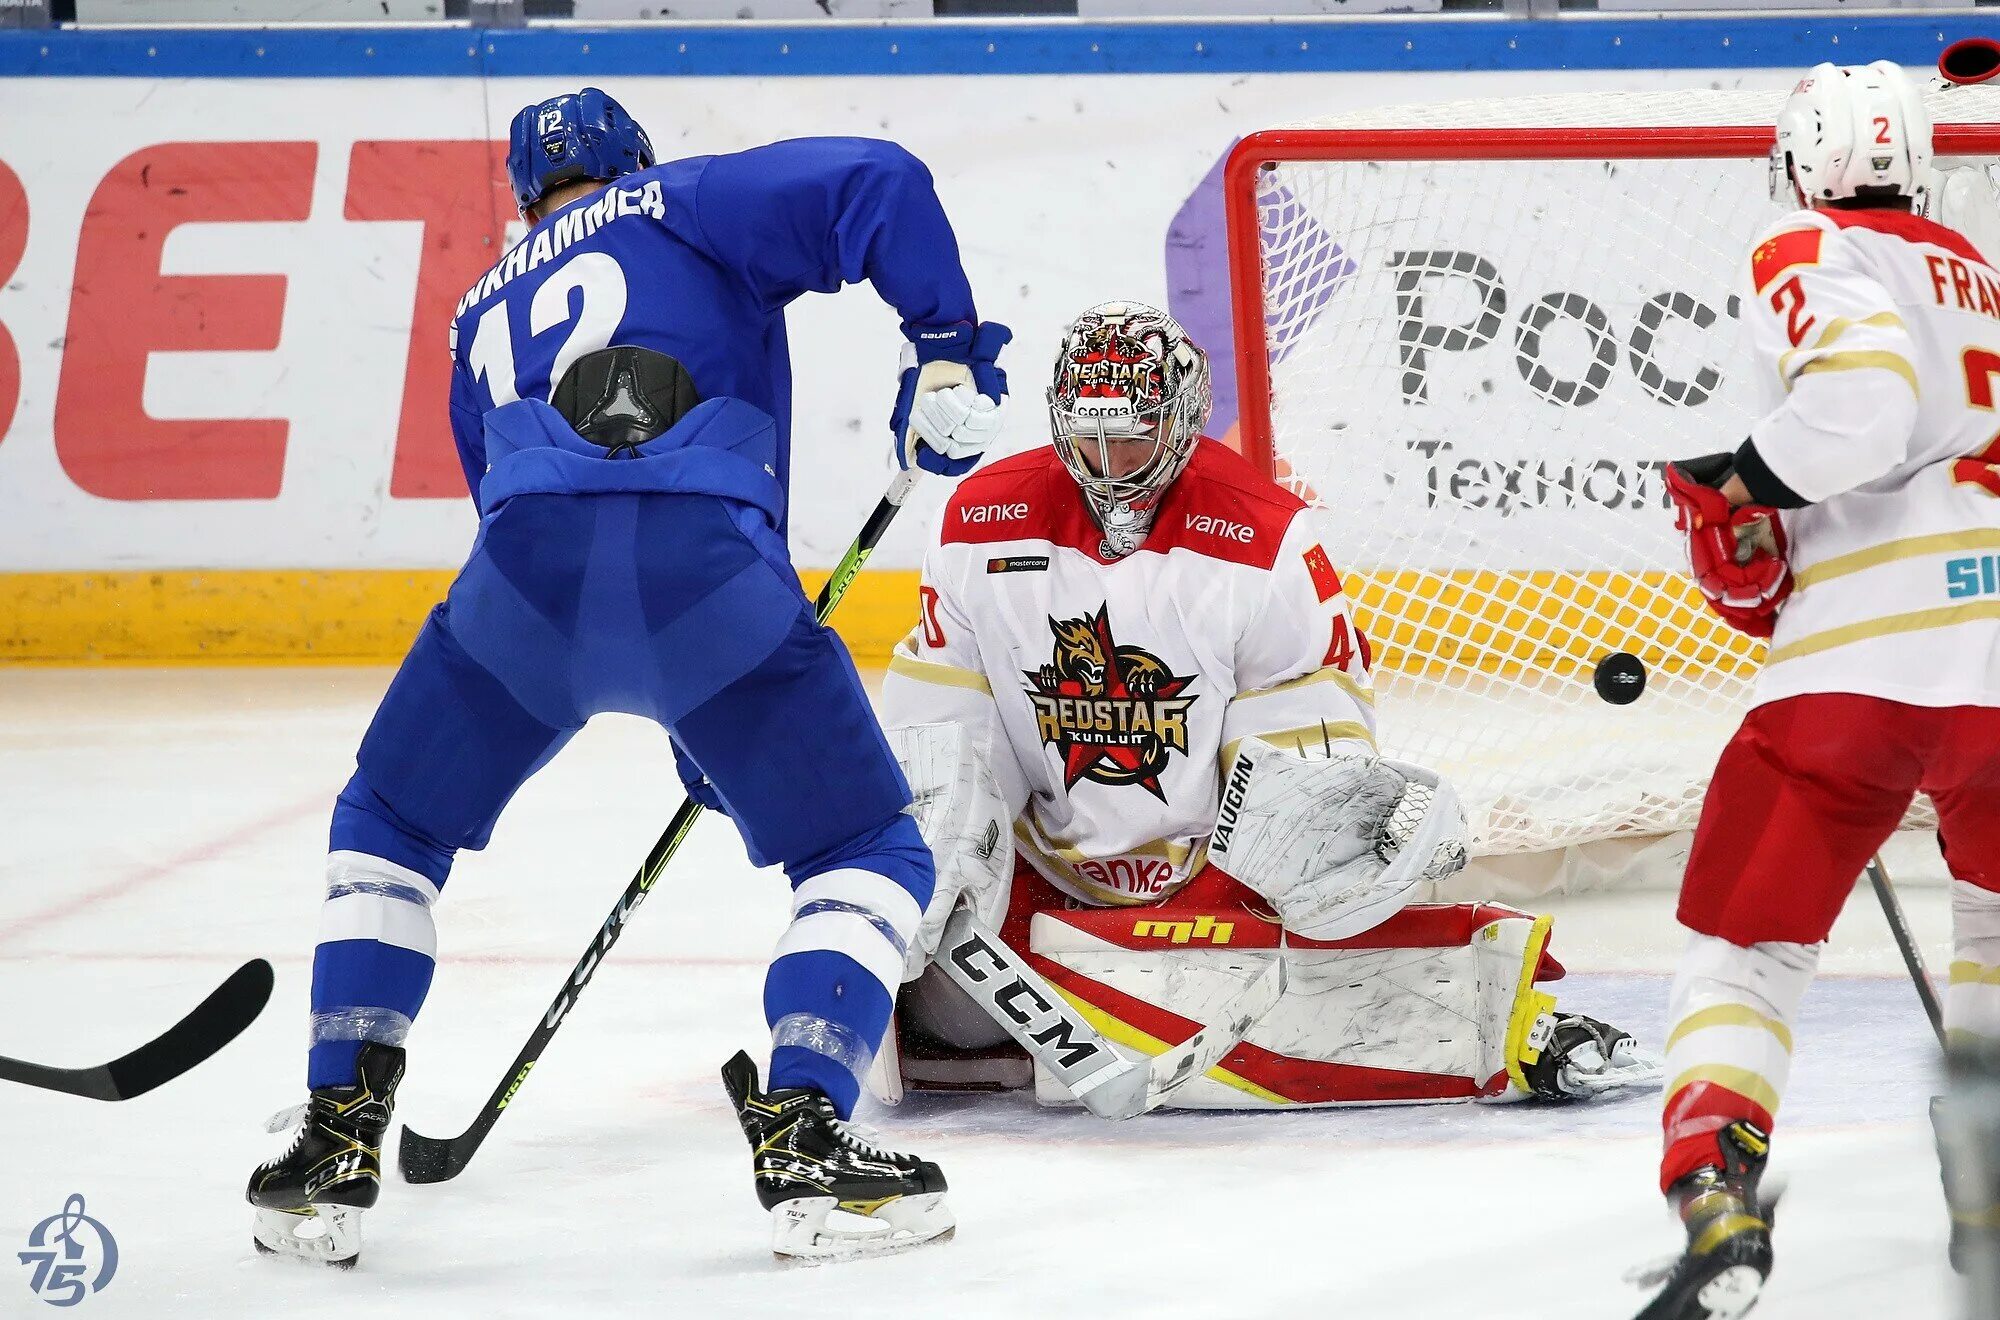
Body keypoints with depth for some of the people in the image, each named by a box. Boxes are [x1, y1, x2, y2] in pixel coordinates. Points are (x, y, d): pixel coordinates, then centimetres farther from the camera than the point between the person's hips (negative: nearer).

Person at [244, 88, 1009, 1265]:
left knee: (389, 829, 28)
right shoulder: (693, 201, 24)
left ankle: (339, 1145, 19)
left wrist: (699, 738, 43)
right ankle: (803, 1140, -2)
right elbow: (878, 186, 5)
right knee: (870, 858, 14)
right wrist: (949, 350, 9)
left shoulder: (485, 317, 37)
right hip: (707, 562, -3)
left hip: (530, 568, 3)